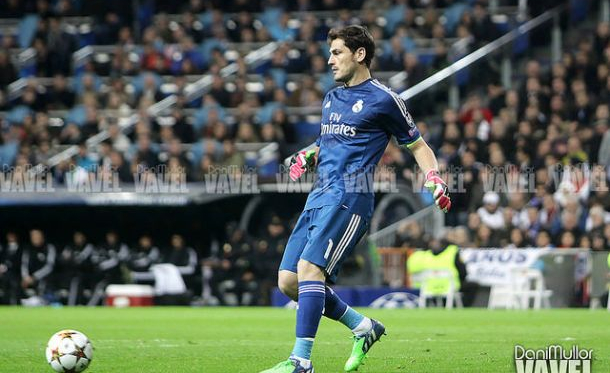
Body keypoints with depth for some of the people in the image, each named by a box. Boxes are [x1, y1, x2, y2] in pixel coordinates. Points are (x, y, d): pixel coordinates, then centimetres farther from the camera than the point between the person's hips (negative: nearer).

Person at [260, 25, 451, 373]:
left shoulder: (383, 99, 0)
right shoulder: (331, 99, 21)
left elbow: (418, 145, 6)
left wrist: (434, 179, -11)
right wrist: (307, 158, 12)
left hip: (349, 197, -8)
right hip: (319, 197, 9)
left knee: (309, 269, -24)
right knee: (288, 281, 1)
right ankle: (363, 327, 15)